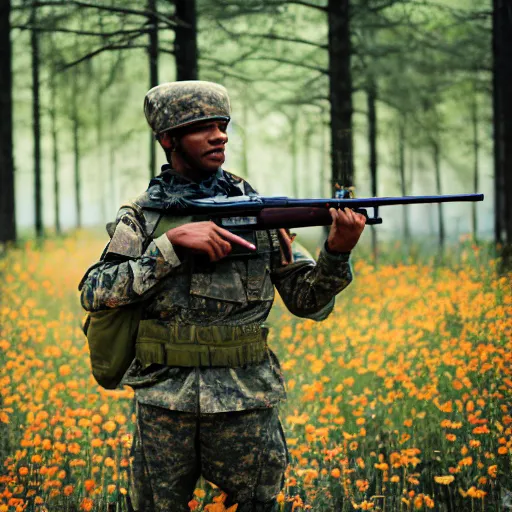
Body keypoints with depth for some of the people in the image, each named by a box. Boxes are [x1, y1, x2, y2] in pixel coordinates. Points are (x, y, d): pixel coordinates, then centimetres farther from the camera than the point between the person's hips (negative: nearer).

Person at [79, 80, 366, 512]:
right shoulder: (141, 217, 3)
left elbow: (309, 302, 5)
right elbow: (95, 294, -11)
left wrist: (337, 252, -15)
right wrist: (172, 244, -19)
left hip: (246, 406, 0)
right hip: (163, 405, 0)